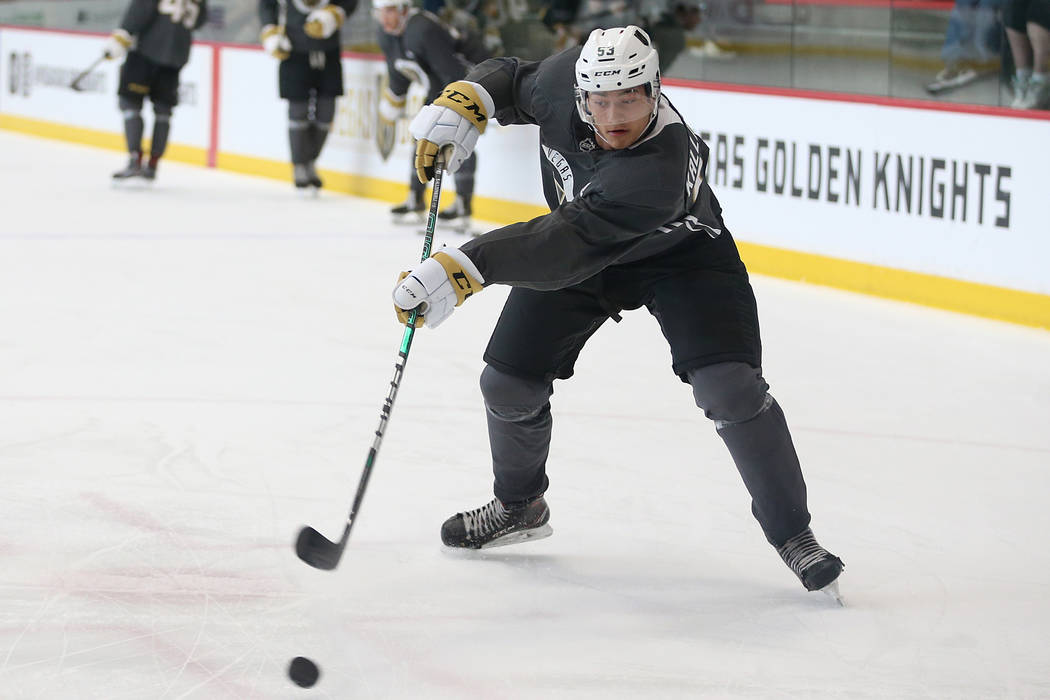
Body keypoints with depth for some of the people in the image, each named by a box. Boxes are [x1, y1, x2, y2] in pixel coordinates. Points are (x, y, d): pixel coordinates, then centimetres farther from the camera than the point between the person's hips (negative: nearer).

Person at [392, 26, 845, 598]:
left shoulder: (660, 169, -43)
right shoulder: (571, 74, -25)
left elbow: (571, 244, -50)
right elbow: (518, 82, 0)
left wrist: (465, 269, -56)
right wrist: (466, 102, -19)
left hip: (678, 255, -6)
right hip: (574, 249, 6)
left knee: (730, 387, -23)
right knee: (508, 381, 2)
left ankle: (792, 535, -6)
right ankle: (519, 507, 31)